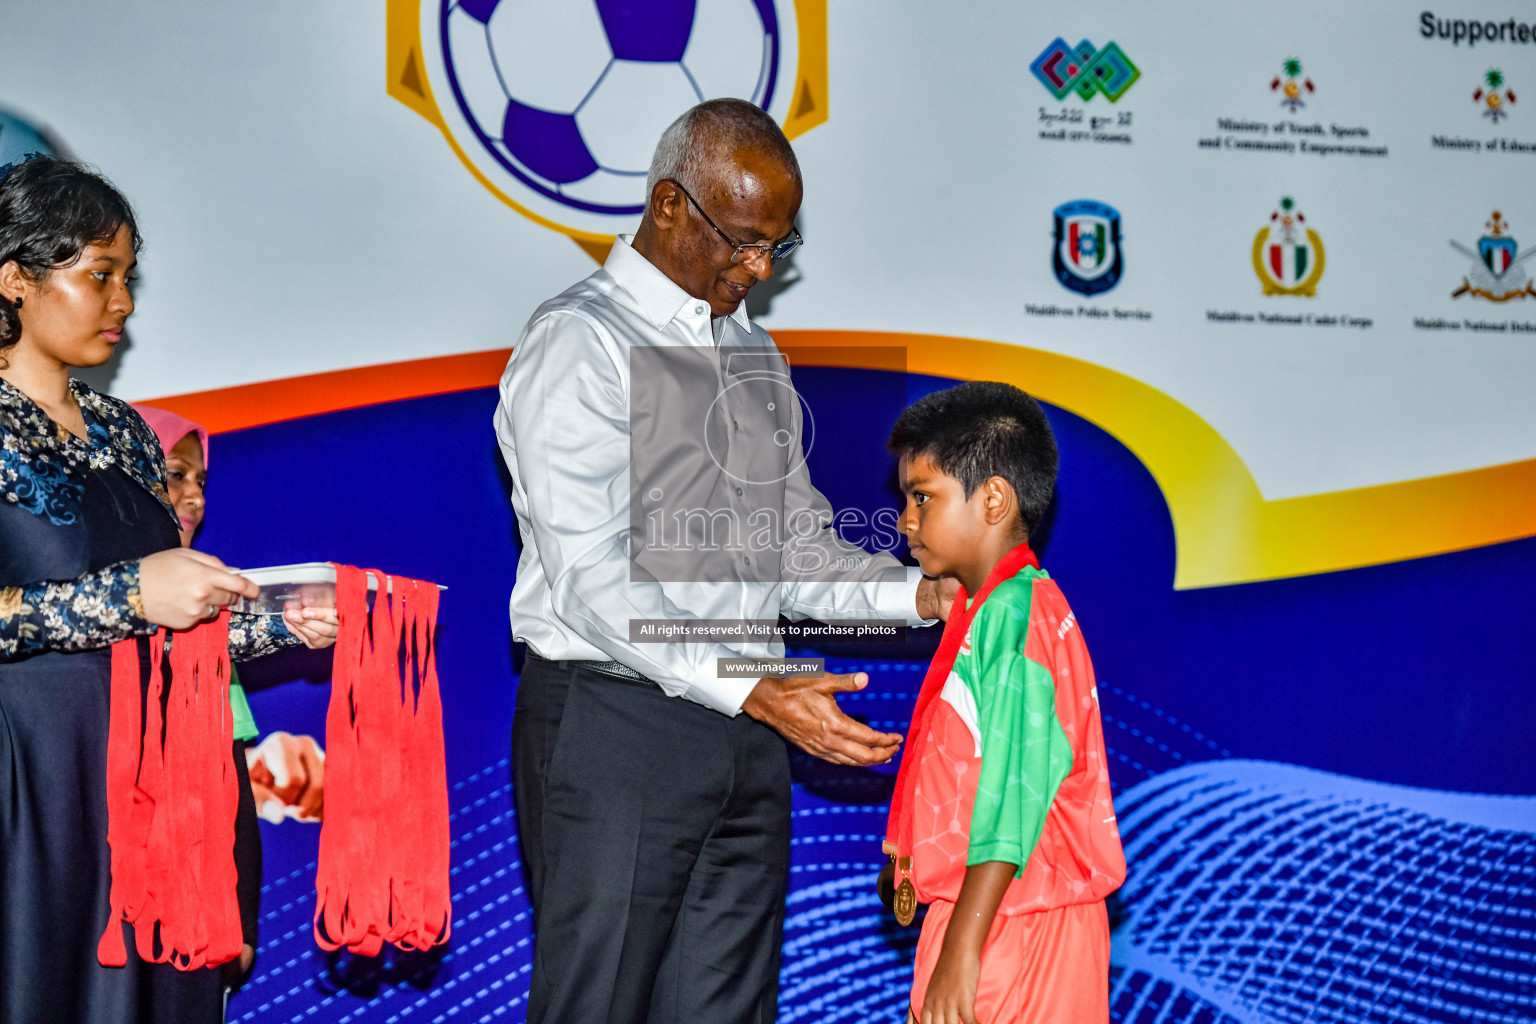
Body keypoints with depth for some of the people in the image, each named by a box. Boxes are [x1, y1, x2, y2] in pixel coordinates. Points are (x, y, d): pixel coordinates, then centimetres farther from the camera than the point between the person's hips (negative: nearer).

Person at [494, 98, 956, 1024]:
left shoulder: (752, 351, 17)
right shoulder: (580, 343, -8)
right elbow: (592, 580, -18)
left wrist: (918, 592, 0)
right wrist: (752, 692, -26)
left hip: (743, 737, 7)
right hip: (615, 729, -7)